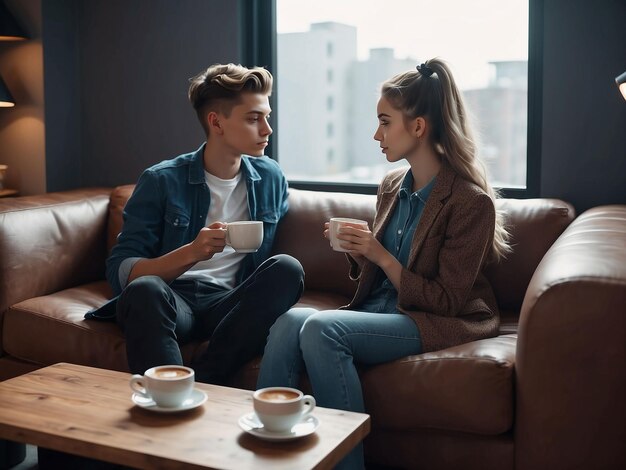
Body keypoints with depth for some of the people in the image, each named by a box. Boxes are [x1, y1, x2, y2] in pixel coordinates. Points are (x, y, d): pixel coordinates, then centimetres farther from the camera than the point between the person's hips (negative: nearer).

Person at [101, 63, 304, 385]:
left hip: (231, 305, 3)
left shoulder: (271, 179, 11)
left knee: (288, 268, -27)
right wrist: (191, 253, -23)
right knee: (146, 289, -36)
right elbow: (119, 271, -7)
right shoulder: (162, 181, -1)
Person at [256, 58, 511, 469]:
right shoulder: (392, 187, 11)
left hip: (440, 323, -6)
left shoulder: (471, 202, -10)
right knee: (290, 321, -22)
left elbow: (448, 301, -11)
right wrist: (357, 252, -1)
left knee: (321, 327, -29)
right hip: (380, 309, 7)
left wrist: (381, 256, -16)